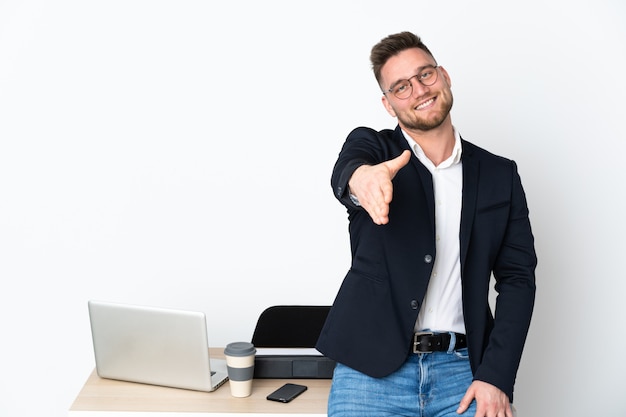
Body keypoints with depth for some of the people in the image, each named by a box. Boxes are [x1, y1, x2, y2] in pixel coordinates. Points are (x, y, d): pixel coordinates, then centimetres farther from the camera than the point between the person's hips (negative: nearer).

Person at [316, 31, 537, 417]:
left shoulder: (500, 175, 8)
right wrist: (361, 178, -46)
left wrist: (496, 377, -7)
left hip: (463, 370, 1)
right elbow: (344, 172, -21)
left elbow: (518, 277, 5)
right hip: (372, 367, -1)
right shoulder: (372, 145, 3)